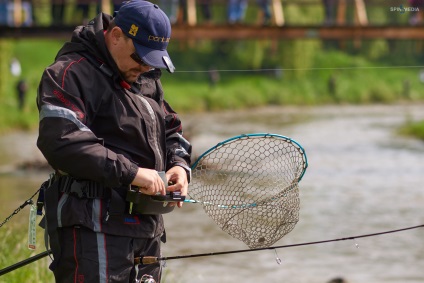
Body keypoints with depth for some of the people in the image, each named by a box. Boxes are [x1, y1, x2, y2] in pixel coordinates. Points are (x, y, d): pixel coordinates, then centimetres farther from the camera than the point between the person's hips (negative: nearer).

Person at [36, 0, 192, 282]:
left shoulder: (147, 79, 19)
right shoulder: (70, 73, -10)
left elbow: (172, 130, 27)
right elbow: (60, 142, -23)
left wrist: (179, 164, 3)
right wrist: (130, 173, -24)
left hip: (146, 226, 9)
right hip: (93, 230, -9)